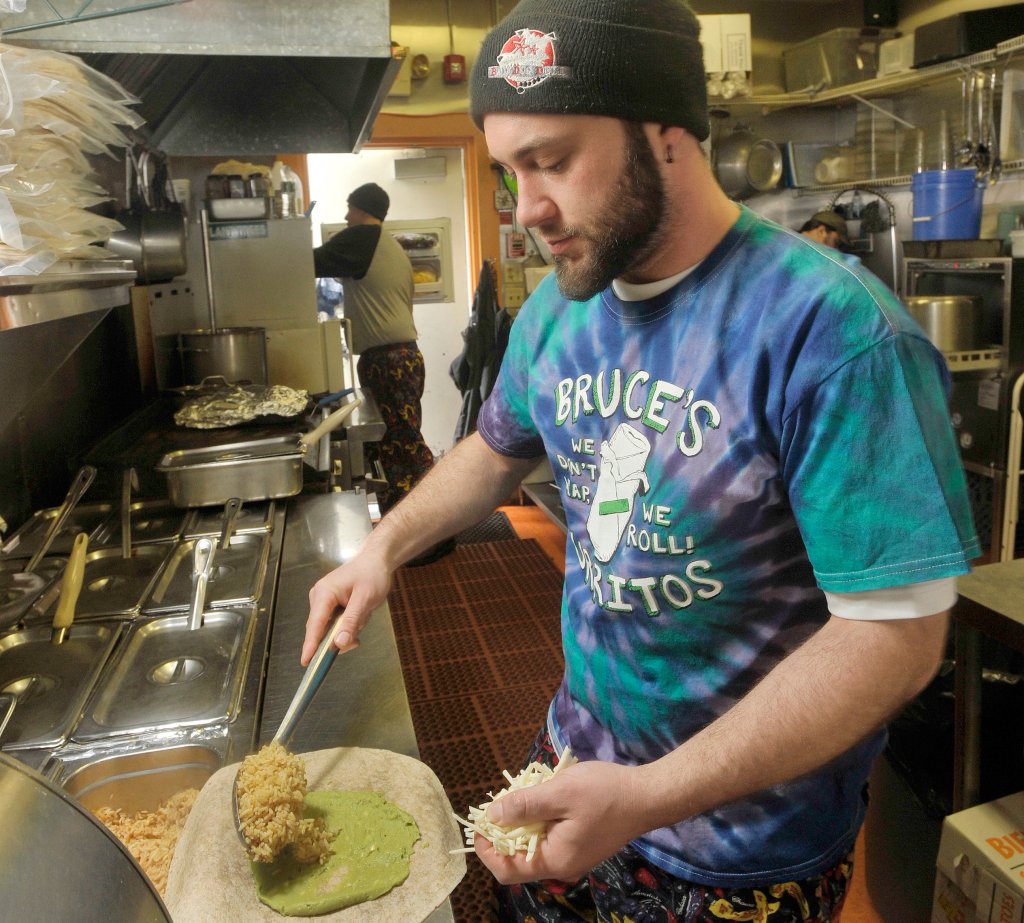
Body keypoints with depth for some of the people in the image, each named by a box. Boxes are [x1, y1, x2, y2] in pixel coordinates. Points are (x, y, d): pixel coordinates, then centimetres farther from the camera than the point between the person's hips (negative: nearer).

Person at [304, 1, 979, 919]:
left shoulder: (833, 329, -27)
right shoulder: (553, 314, -5)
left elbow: (895, 632, -26)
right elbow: (498, 449, 13)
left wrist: (647, 797, -30)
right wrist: (384, 545, -1)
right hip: (574, 760, 6)